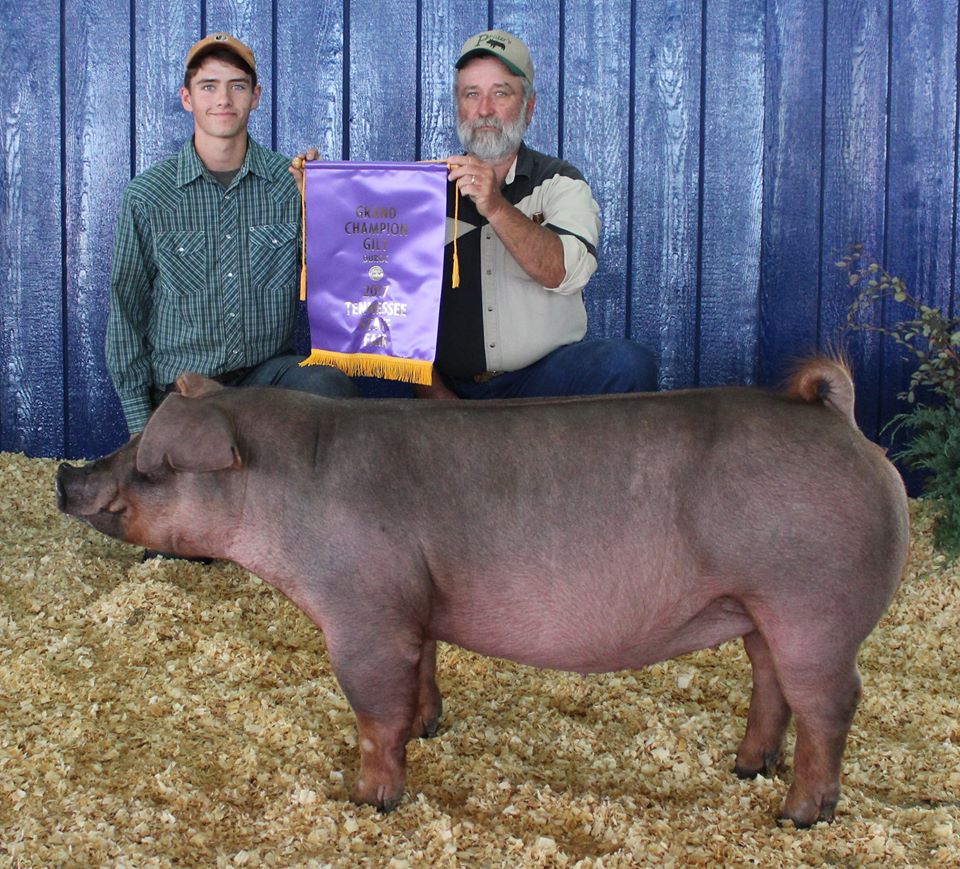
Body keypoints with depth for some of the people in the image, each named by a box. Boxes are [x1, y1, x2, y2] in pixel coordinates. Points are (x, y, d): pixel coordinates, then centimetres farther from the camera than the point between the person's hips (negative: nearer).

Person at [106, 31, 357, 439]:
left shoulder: (293, 184, 2)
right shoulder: (146, 195, 1)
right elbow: (126, 312, 5)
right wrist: (139, 419, 1)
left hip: (269, 370, 1)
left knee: (329, 386, -30)